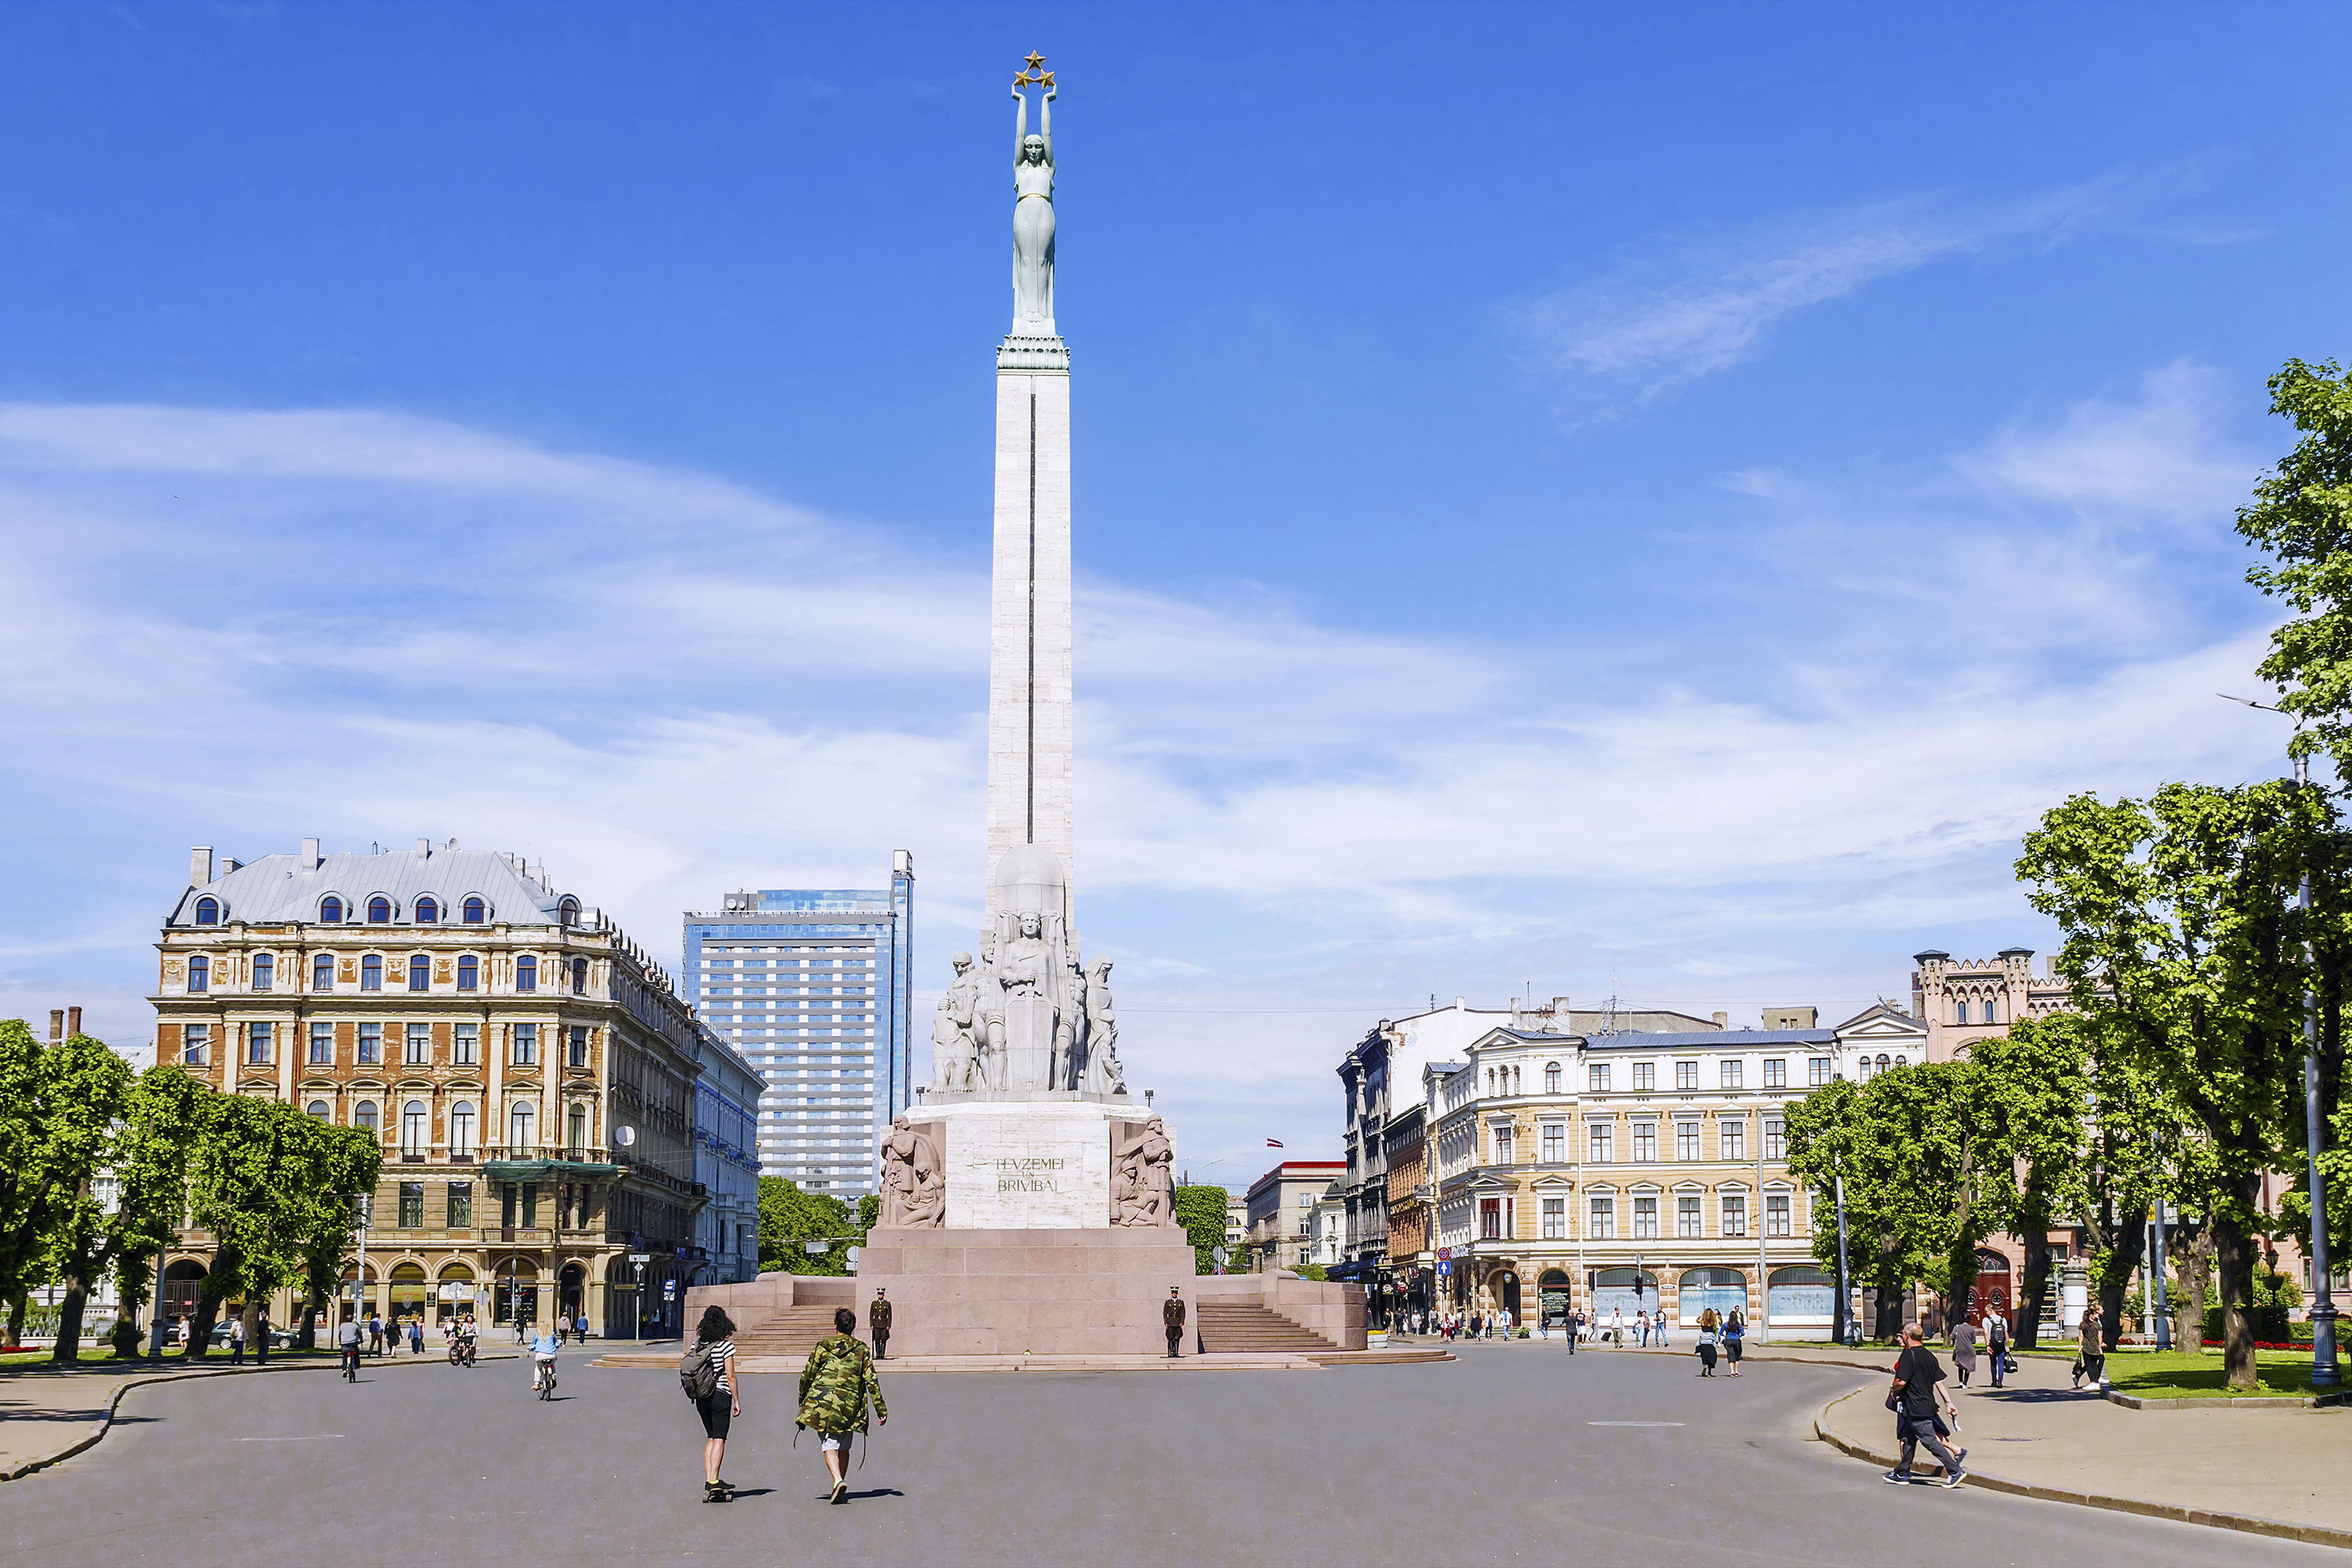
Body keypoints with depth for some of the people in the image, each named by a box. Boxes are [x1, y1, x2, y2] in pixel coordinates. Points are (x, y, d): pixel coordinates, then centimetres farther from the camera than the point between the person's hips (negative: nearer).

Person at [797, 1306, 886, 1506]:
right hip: (849, 1403, 2)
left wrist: (803, 1402, 26)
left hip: (822, 1400, -2)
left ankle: (838, 1481, -27)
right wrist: (881, 1409, 5)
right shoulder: (861, 1350, 7)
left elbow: (807, 1376, 11)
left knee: (829, 1446, -3)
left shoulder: (822, 1347, 6)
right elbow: (871, 1381, 2)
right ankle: (840, 1490, 19)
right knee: (843, 1448, 17)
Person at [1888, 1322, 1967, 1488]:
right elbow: (1939, 1382, 9)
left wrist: (1893, 1391, 0)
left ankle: (1956, 1471, -10)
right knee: (1908, 1438, 16)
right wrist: (1949, 1403, 11)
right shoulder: (1929, 1355, 9)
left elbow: (1902, 1382, -20)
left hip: (1915, 1408, -9)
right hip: (1928, 1403, 9)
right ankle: (1902, 1473, 23)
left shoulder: (1908, 1355, -15)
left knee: (1930, 1440, -7)